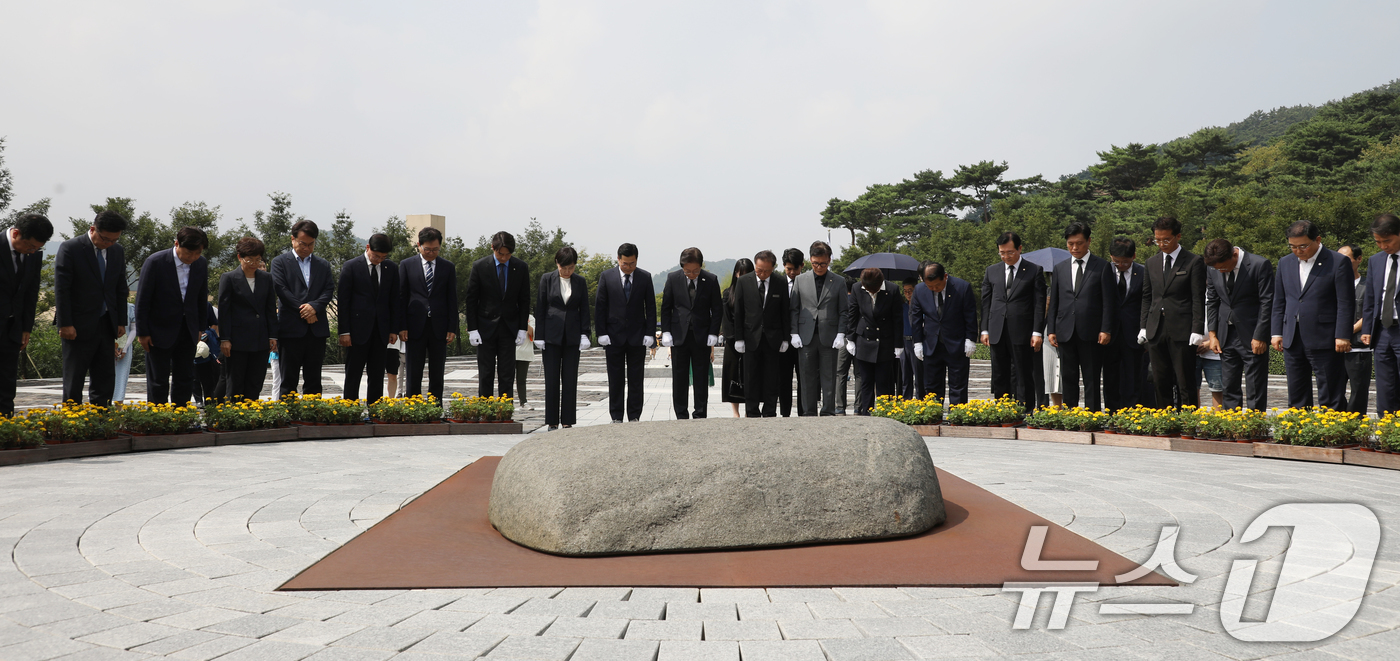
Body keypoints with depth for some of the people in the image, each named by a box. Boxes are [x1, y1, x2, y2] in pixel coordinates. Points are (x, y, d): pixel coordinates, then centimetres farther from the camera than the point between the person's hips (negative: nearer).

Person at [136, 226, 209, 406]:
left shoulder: (201, 264, -3)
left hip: (187, 331, 4)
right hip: (160, 331, -4)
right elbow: (142, 300, -10)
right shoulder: (155, 262, -16)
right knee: (158, 383, 2)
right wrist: (142, 332, -9)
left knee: (185, 381, 8)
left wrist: (200, 327, 11)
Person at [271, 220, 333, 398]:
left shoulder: (323, 265, 16)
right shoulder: (280, 262, 6)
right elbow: (281, 289, -6)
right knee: (288, 381, 0)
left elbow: (329, 289, 4)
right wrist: (303, 310, -11)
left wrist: (314, 306, -14)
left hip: (317, 330, 3)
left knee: (313, 381, 6)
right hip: (291, 329, -3)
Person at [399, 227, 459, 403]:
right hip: (415, 327, -1)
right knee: (413, 374, 1)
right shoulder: (407, 265, 5)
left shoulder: (448, 267, 8)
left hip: (439, 328, 1)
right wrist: (402, 326, -4)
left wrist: (453, 327, 0)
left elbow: (452, 299, 8)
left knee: (437, 375, 5)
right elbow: (401, 297, 4)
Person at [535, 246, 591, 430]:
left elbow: (584, 310, 8)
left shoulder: (580, 282, 5)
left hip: (572, 336, 1)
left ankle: (568, 421, 8)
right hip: (551, 335, -1)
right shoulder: (547, 279, 1)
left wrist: (584, 334, -2)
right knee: (551, 379, 1)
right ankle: (552, 422, 8)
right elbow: (540, 308, 1)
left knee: (570, 380, 2)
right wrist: (539, 336, -3)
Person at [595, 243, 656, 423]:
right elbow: (600, 307, 3)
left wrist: (649, 333, -3)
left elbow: (650, 307, 5)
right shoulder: (606, 277, 3)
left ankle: (634, 417, 10)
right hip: (614, 337, 0)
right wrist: (601, 333, -4)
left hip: (637, 337, 0)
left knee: (636, 380, 3)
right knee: (615, 379, 3)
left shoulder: (645, 277, 4)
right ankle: (616, 417, 10)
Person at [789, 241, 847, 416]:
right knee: (807, 378, 3)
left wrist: (841, 335, -5)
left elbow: (843, 312, 5)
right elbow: (794, 309, 8)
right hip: (806, 337, 1)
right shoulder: (801, 280, 8)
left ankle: (828, 413, 10)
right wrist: (794, 333, 0)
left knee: (828, 378, 2)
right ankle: (809, 413, 11)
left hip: (829, 337, -1)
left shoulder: (838, 282, 6)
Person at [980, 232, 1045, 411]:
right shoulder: (992, 271, 13)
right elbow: (986, 302, 13)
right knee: (999, 377, 7)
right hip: (997, 334, 4)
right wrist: (985, 330, 6)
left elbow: (1039, 303, -1)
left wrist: (1037, 332, -8)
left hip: (1022, 334, -4)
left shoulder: (1035, 271, 3)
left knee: (1024, 377, -1)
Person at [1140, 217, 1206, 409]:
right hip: (1155, 331, 5)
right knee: (1160, 382, 7)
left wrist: (1197, 330, -11)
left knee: (1185, 383, -3)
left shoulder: (1194, 262, -1)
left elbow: (1198, 299, -4)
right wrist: (1144, 326, 10)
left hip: (1181, 332, -5)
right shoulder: (1152, 263, 14)